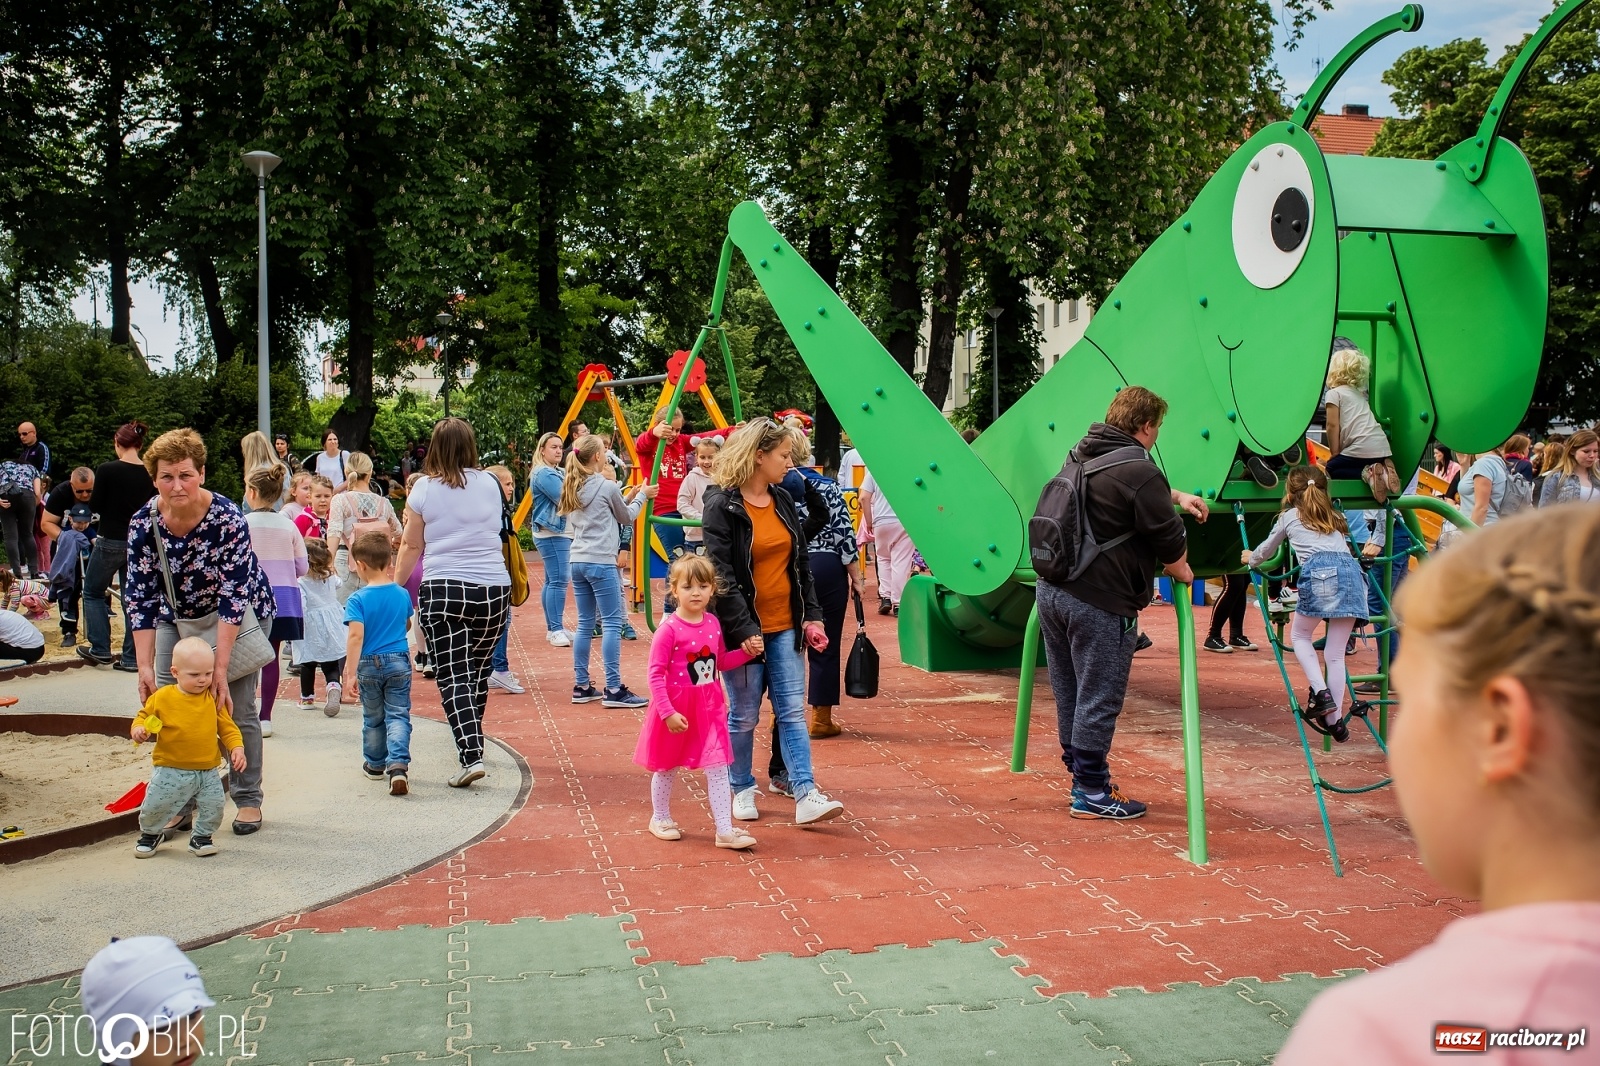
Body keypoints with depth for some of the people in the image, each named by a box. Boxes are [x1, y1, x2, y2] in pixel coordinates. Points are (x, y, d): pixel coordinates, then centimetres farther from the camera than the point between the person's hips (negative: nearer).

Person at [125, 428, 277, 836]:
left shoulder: (227, 519, -29)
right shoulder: (143, 523, -18)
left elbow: (234, 597, -30)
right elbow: (140, 597, -16)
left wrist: (220, 668, -33)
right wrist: (144, 666, -23)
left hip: (240, 616, -3)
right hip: (178, 618, 4)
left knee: (237, 708, -5)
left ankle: (248, 800, 9)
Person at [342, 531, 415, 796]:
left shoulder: (357, 599, -13)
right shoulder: (402, 594, 0)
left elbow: (356, 636, -22)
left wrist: (350, 671, -21)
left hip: (369, 665, -1)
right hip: (399, 662, 2)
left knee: (373, 718, 16)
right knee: (398, 715, 2)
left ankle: (375, 765, 33)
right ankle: (398, 764, -18)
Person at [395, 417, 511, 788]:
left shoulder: (424, 488, 0)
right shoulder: (490, 484, 6)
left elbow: (410, 546, 5)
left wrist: (395, 586, 16)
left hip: (443, 590, -3)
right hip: (494, 589, 3)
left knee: (453, 677, -2)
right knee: (478, 670, 18)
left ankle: (471, 755, -14)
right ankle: (471, 742, 29)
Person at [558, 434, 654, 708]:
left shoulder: (573, 488, 12)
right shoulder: (607, 486, -7)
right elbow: (626, 517, 7)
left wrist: (628, 497, 21)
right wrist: (641, 496, 21)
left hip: (578, 562, 8)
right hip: (601, 563, -8)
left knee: (585, 624, 11)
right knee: (612, 624, -5)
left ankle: (581, 687, 13)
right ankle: (613, 690, -8)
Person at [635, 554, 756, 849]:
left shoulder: (713, 623, 0)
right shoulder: (669, 629, -19)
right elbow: (656, 674, -19)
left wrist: (747, 651, -1)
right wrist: (668, 712, -23)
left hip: (710, 708, 5)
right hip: (677, 708, -4)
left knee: (718, 768, 2)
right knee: (667, 766, 15)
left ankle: (725, 830, 7)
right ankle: (660, 818, 35)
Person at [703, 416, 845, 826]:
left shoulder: (784, 502, 10)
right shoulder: (722, 507, -12)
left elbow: (801, 563, 14)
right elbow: (721, 574, -16)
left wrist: (812, 616, 7)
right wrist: (744, 630, -20)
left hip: (785, 627, 6)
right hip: (744, 630, -6)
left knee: (792, 712, 1)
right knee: (744, 715, 6)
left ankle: (806, 796, 0)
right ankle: (742, 791, 23)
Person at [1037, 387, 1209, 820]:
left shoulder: (1083, 454, 12)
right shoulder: (1140, 472, -15)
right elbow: (1170, 544, -7)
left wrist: (1176, 497, 29)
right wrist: (1183, 571, 13)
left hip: (1051, 588, 9)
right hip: (1100, 601, -9)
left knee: (1069, 693, 16)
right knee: (1098, 699, 1)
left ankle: (1081, 773, 28)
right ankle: (1092, 793, 9)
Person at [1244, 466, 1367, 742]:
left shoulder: (1289, 516, 23)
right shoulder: (1335, 517, 33)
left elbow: (1267, 549, 38)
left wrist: (1251, 559, 58)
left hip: (1318, 572, -4)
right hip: (1350, 571, 4)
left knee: (1299, 636, 17)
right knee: (1336, 652, 7)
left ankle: (1320, 692, -3)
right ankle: (1335, 721, 4)